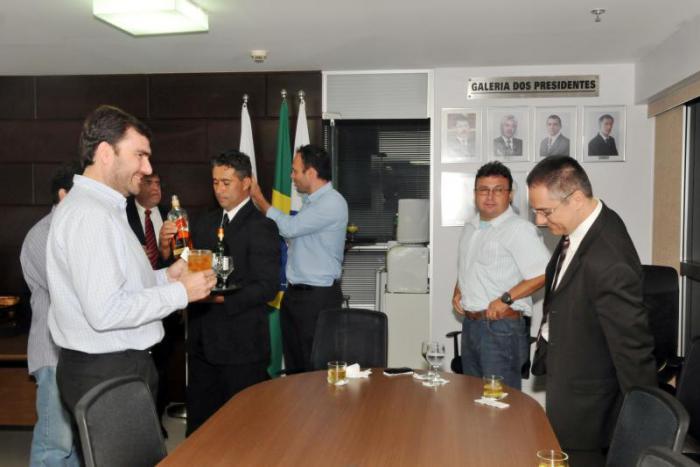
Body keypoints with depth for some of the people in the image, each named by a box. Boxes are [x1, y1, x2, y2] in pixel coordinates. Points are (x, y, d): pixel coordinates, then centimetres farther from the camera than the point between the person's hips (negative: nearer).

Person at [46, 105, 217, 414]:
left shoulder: (98, 207, 12)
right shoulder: (91, 214, -20)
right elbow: (105, 312, -27)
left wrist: (164, 277, 6)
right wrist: (181, 292, -18)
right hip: (107, 374, -10)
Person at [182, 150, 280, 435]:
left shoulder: (261, 227, -8)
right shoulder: (205, 224, 14)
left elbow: (267, 285, -14)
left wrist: (223, 298, -23)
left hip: (241, 344, -6)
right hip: (203, 340, 6)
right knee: (199, 423, 15)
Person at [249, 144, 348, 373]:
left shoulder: (332, 203, -16)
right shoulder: (311, 201, 13)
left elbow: (290, 227, -21)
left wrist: (259, 200, -9)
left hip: (318, 296, -9)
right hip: (295, 293, 9)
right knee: (293, 364, 16)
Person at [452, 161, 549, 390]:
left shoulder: (519, 229, -13)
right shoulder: (470, 228, 14)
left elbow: (543, 273, -22)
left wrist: (506, 299, -20)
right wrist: (458, 291, 10)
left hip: (501, 326, -8)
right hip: (470, 324, 8)